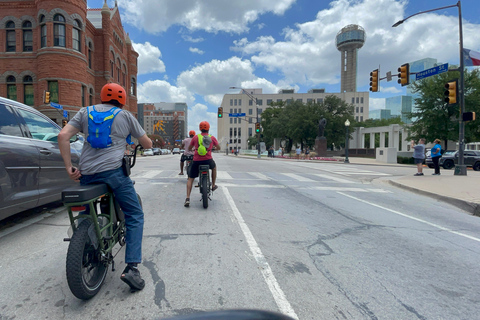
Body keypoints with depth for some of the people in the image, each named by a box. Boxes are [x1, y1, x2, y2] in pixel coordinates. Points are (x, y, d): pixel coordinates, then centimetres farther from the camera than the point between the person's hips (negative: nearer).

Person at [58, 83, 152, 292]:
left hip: (86, 174, 5)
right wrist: (146, 143, 38)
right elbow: (147, 144, 14)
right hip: (113, 171, -4)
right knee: (135, 216, 4)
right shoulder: (126, 116, 9)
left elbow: (63, 136, 3)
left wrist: (69, 168, 5)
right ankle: (131, 268, -6)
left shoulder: (85, 112, 16)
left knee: (87, 216, 27)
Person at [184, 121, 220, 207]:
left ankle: (187, 198, -1)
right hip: (208, 160, 0)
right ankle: (213, 185, 39)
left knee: (190, 179, 12)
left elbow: (189, 148, 16)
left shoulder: (195, 137, 5)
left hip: (196, 161, 0)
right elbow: (219, 148, 16)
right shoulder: (212, 138, 4)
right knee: (214, 167, 35)